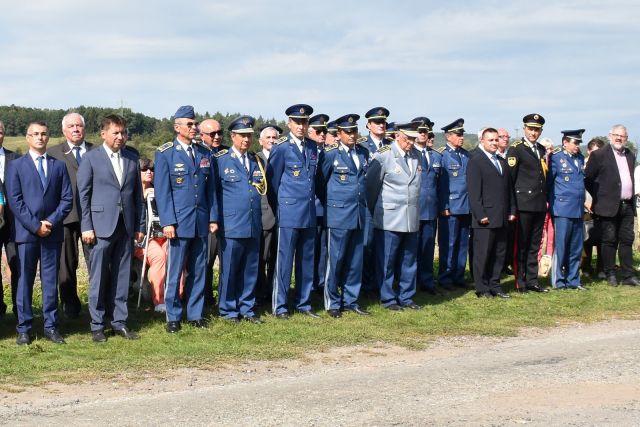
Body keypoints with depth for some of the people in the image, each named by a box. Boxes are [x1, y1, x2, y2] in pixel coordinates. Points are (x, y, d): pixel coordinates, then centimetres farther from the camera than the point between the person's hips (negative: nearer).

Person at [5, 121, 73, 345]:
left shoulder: (59, 166, 12)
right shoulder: (16, 166, 5)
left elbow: (67, 198, 6)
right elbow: (14, 201, -4)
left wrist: (51, 222, -8)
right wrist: (35, 226, -11)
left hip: (52, 232, 2)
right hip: (25, 232, -2)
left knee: (50, 281, 4)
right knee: (24, 281, 0)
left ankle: (50, 326, 10)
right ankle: (24, 328, 5)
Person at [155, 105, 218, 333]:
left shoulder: (204, 154, 11)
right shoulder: (165, 153, -2)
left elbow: (210, 188, 13)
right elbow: (162, 190, -5)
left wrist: (213, 217, 7)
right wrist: (168, 222, -11)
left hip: (201, 222, 4)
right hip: (179, 222, -4)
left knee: (198, 271, 9)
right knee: (174, 271, 0)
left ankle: (195, 314, 18)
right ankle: (173, 317, 9)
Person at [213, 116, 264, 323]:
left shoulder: (257, 162, 14)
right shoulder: (220, 160, -2)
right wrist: (217, 219, -3)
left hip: (254, 226, 5)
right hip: (231, 226, -5)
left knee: (250, 269, 10)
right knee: (229, 270, 0)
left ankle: (247, 308, 20)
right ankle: (229, 310, 11)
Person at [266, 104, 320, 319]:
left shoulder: (312, 147, 11)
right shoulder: (280, 148, -6)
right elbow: (273, 182, -2)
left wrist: (312, 202, 16)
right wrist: (278, 210, 3)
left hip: (309, 213, 6)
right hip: (289, 213, -6)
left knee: (306, 260, 10)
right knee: (284, 260, -2)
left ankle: (303, 304, 19)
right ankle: (279, 306, 5)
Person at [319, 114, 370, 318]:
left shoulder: (363, 152, 10)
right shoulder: (330, 154, -6)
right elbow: (321, 181, 2)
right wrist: (329, 203, 8)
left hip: (359, 214, 5)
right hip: (338, 214, -5)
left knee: (355, 260, 9)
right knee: (335, 259, -1)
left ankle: (350, 301, 19)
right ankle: (332, 303, 8)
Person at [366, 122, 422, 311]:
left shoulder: (416, 155, 9)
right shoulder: (383, 155, -10)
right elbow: (371, 184, -4)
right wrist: (375, 210, 4)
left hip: (412, 218, 6)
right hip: (390, 218, -6)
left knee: (409, 260, 10)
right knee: (387, 261, 1)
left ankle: (406, 297, 20)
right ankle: (387, 299, 12)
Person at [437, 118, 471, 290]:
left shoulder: (466, 155, 12)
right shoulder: (442, 156, -7)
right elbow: (439, 184, -9)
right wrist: (444, 208, -12)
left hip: (466, 207, 6)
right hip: (450, 208, -6)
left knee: (462, 244, 10)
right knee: (448, 244, -1)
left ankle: (458, 276, 18)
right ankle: (445, 278, 8)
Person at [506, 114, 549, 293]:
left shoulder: (542, 150, 16)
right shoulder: (516, 149, -5)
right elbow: (510, 177, -9)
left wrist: (546, 199, 14)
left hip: (540, 205, 6)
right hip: (523, 204, -6)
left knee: (534, 245, 10)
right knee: (521, 245, 0)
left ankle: (532, 281, 15)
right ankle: (520, 281, 5)